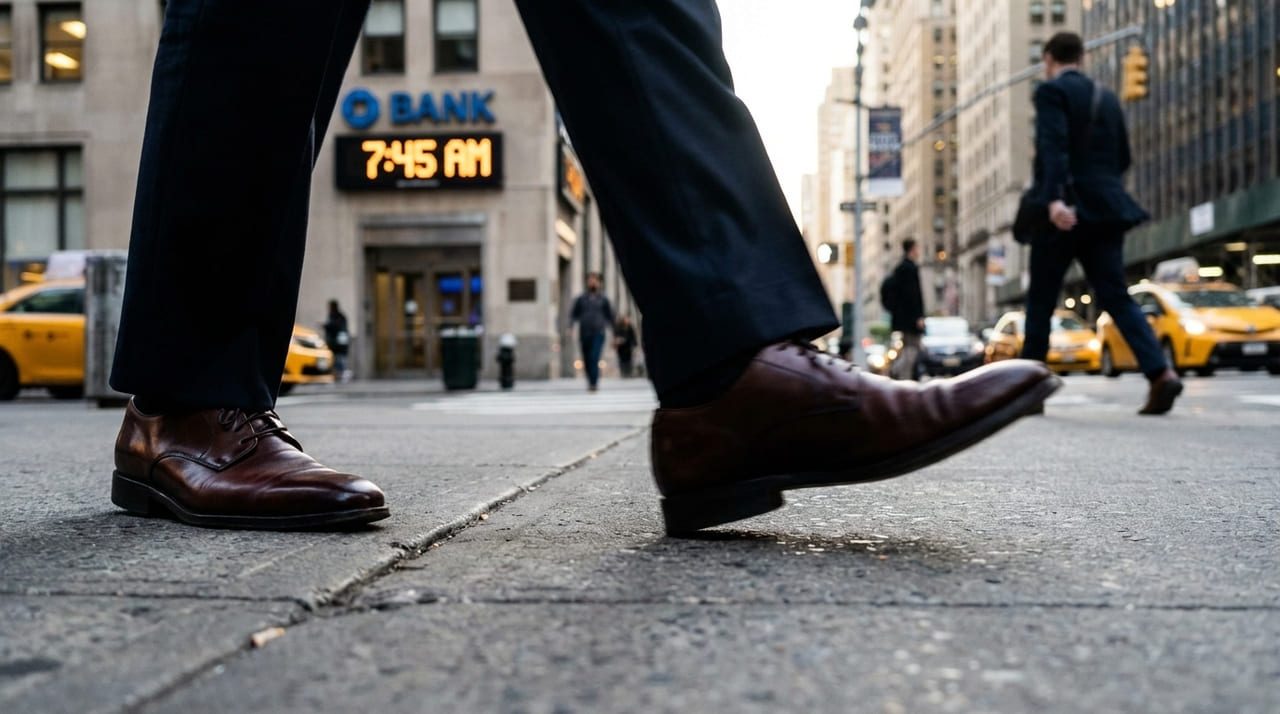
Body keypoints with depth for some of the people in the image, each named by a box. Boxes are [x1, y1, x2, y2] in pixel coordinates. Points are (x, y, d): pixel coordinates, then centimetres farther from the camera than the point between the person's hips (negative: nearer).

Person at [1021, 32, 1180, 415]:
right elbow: (1122, 158, 19)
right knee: (1115, 297, 3)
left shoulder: (1052, 91, -3)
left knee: (1040, 300, 6)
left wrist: (1054, 198, -30)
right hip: (1105, 208, 6)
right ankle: (1161, 373, -15)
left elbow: (1054, 146, -19)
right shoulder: (1107, 97, 17)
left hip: (1065, 209, -5)